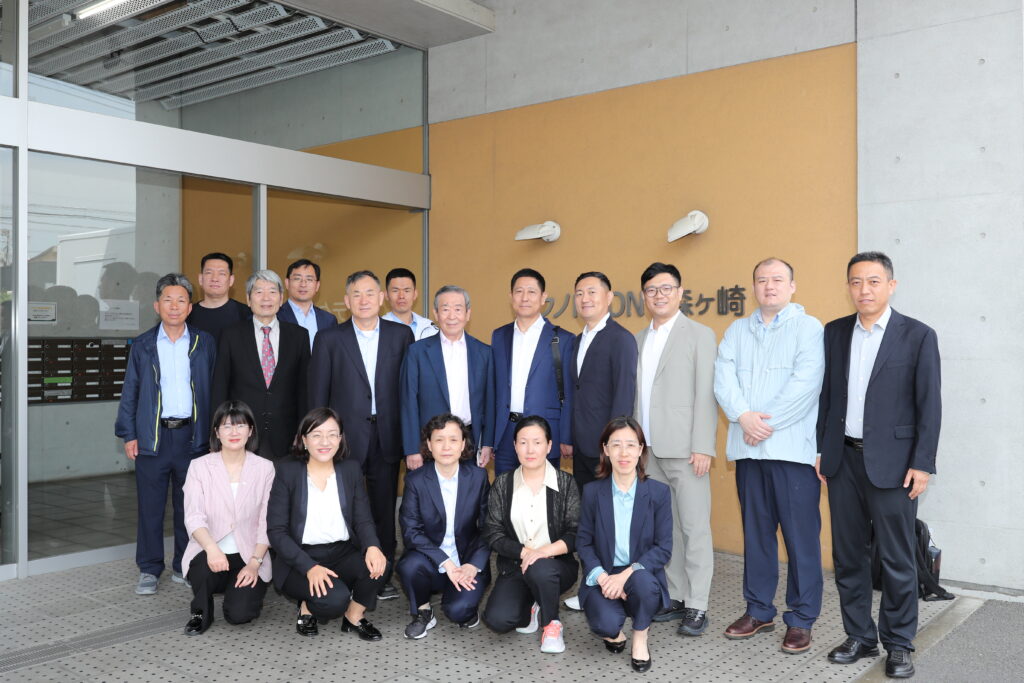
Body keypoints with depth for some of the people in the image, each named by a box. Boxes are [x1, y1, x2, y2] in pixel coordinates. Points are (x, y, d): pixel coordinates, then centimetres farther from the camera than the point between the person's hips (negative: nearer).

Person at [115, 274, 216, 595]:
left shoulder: (204, 343, 6)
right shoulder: (143, 345, 5)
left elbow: (214, 388, 7)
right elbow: (130, 392, 7)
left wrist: (212, 433, 2)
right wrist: (128, 434, 1)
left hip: (192, 435, 0)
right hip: (153, 436, 0)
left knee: (189, 505, 7)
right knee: (150, 506, 4)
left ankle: (185, 567, 20)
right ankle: (149, 569, 16)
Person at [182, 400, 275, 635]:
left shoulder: (264, 468, -1)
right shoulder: (199, 466, -1)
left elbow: (267, 522, -2)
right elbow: (194, 517, -12)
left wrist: (255, 562, -15)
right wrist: (211, 547, -32)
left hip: (249, 557, 0)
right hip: (211, 553, 0)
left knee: (239, 613, -19)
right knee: (206, 568, -34)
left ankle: (241, 587, 19)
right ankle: (201, 611, 1)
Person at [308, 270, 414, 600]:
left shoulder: (401, 335, 6)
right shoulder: (329, 338, 4)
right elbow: (318, 394, 4)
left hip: (387, 435, 1)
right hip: (346, 436, -1)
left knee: (385, 508, 9)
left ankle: (383, 576, 20)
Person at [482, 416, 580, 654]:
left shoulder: (565, 483, -1)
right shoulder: (502, 484, 4)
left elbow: (576, 534, -7)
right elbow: (493, 533, -1)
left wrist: (545, 551, -24)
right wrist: (525, 552, -16)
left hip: (556, 565, -2)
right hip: (515, 566, 2)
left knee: (539, 569, -37)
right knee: (497, 620, -23)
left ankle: (551, 623, -6)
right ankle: (530, 607, 13)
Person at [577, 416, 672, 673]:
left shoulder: (659, 492, -5)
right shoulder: (592, 491, -2)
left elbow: (664, 548, -8)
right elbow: (583, 542, 1)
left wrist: (626, 574, -22)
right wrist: (601, 577, -17)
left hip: (642, 578, 0)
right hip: (603, 579, 0)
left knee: (643, 580, -36)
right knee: (606, 623, -30)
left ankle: (640, 637, -3)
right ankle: (613, 632, 12)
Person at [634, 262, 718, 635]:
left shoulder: (699, 335, -2)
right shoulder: (637, 340, 15)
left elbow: (705, 395, -8)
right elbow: (635, 395, 13)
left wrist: (703, 447, -14)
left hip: (684, 449, -5)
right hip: (649, 450, 6)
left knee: (694, 528, -1)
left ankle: (697, 606, 7)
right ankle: (676, 597, 21)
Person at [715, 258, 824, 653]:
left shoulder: (808, 328, 0)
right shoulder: (737, 331, 15)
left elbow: (805, 383, -11)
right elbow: (723, 378, 4)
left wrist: (766, 422, -13)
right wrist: (744, 416, -12)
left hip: (793, 447, -4)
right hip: (748, 448, 5)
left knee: (801, 536, -1)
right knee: (756, 532, 12)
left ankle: (801, 620, 11)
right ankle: (758, 611, 24)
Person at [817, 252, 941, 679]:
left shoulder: (918, 336, -4)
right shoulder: (835, 332, 7)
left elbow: (929, 406, -5)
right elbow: (826, 393, 10)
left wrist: (922, 464, -9)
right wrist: (821, 449, 6)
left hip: (891, 462, -4)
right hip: (843, 459, 4)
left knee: (897, 559, 3)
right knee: (847, 555, 11)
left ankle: (898, 644, 19)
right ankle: (860, 637, 24)